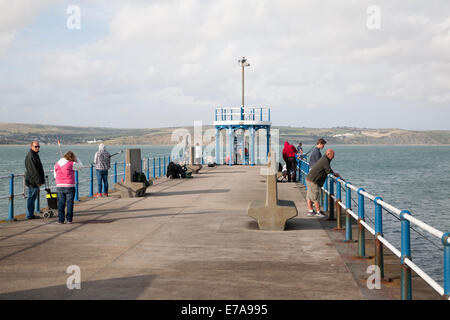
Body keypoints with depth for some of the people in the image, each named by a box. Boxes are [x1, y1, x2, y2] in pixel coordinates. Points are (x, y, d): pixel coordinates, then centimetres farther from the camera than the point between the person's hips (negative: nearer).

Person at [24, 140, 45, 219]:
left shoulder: (35, 155, 17)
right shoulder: (30, 156, -17)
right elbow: (33, 170, -21)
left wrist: (41, 180, 22)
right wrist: (38, 181, -20)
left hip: (35, 181, 10)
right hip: (32, 181, -10)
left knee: (32, 197, 13)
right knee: (31, 197, -6)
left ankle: (30, 214, 19)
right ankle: (30, 215, -2)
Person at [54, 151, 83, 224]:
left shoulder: (56, 165, 6)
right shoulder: (72, 164, -8)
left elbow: (55, 176, 13)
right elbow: (80, 166, 7)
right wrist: (75, 158, 12)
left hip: (59, 186, 3)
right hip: (70, 186, -3)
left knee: (61, 203, 7)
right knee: (69, 203, 6)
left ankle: (61, 220, 6)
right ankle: (69, 219, 8)